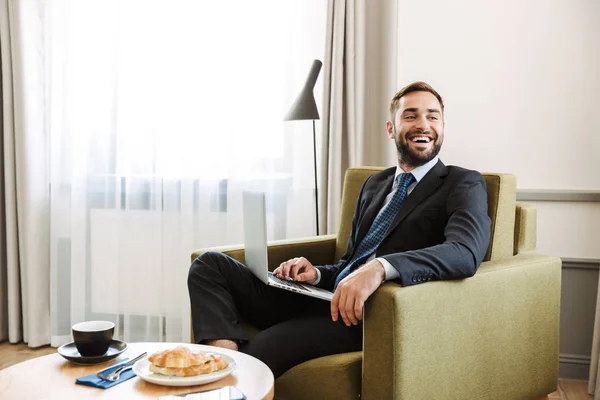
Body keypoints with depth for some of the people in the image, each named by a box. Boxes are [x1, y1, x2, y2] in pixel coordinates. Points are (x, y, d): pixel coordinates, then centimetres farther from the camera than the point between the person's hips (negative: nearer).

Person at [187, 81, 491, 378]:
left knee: (263, 348, -34)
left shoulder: (465, 185, 2)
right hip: (326, 299, 8)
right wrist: (316, 274, 3)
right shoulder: (374, 183, 22)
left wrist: (380, 268, -35)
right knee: (210, 265, -5)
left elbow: (466, 252, -20)